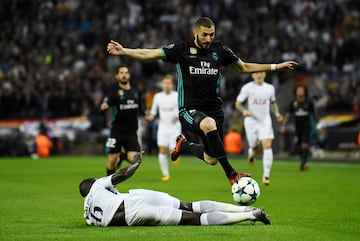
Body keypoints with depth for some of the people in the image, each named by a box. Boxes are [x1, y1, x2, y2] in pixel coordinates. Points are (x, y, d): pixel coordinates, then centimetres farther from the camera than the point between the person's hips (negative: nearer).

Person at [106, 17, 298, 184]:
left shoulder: (219, 50, 6)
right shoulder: (182, 49, -4)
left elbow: (244, 67, 20)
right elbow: (149, 54, -10)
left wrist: (277, 66, 18)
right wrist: (123, 51, -24)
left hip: (214, 107, 5)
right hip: (189, 109, -5)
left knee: (211, 159, 3)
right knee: (209, 124, -39)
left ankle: (184, 146, 38)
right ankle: (231, 175, -30)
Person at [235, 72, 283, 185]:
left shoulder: (270, 88, 6)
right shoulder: (247, 88, -4)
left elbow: (273, 102, 22)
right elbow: (238, 103, -3)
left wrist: (276, 113, 4)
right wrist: (244, 110, -24)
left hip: (265, 121, 1)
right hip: (251, 121, -1)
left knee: (267, 146, -14)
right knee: (254, 147, 7)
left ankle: (266, 175, -12)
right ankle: (251, 154, 48)